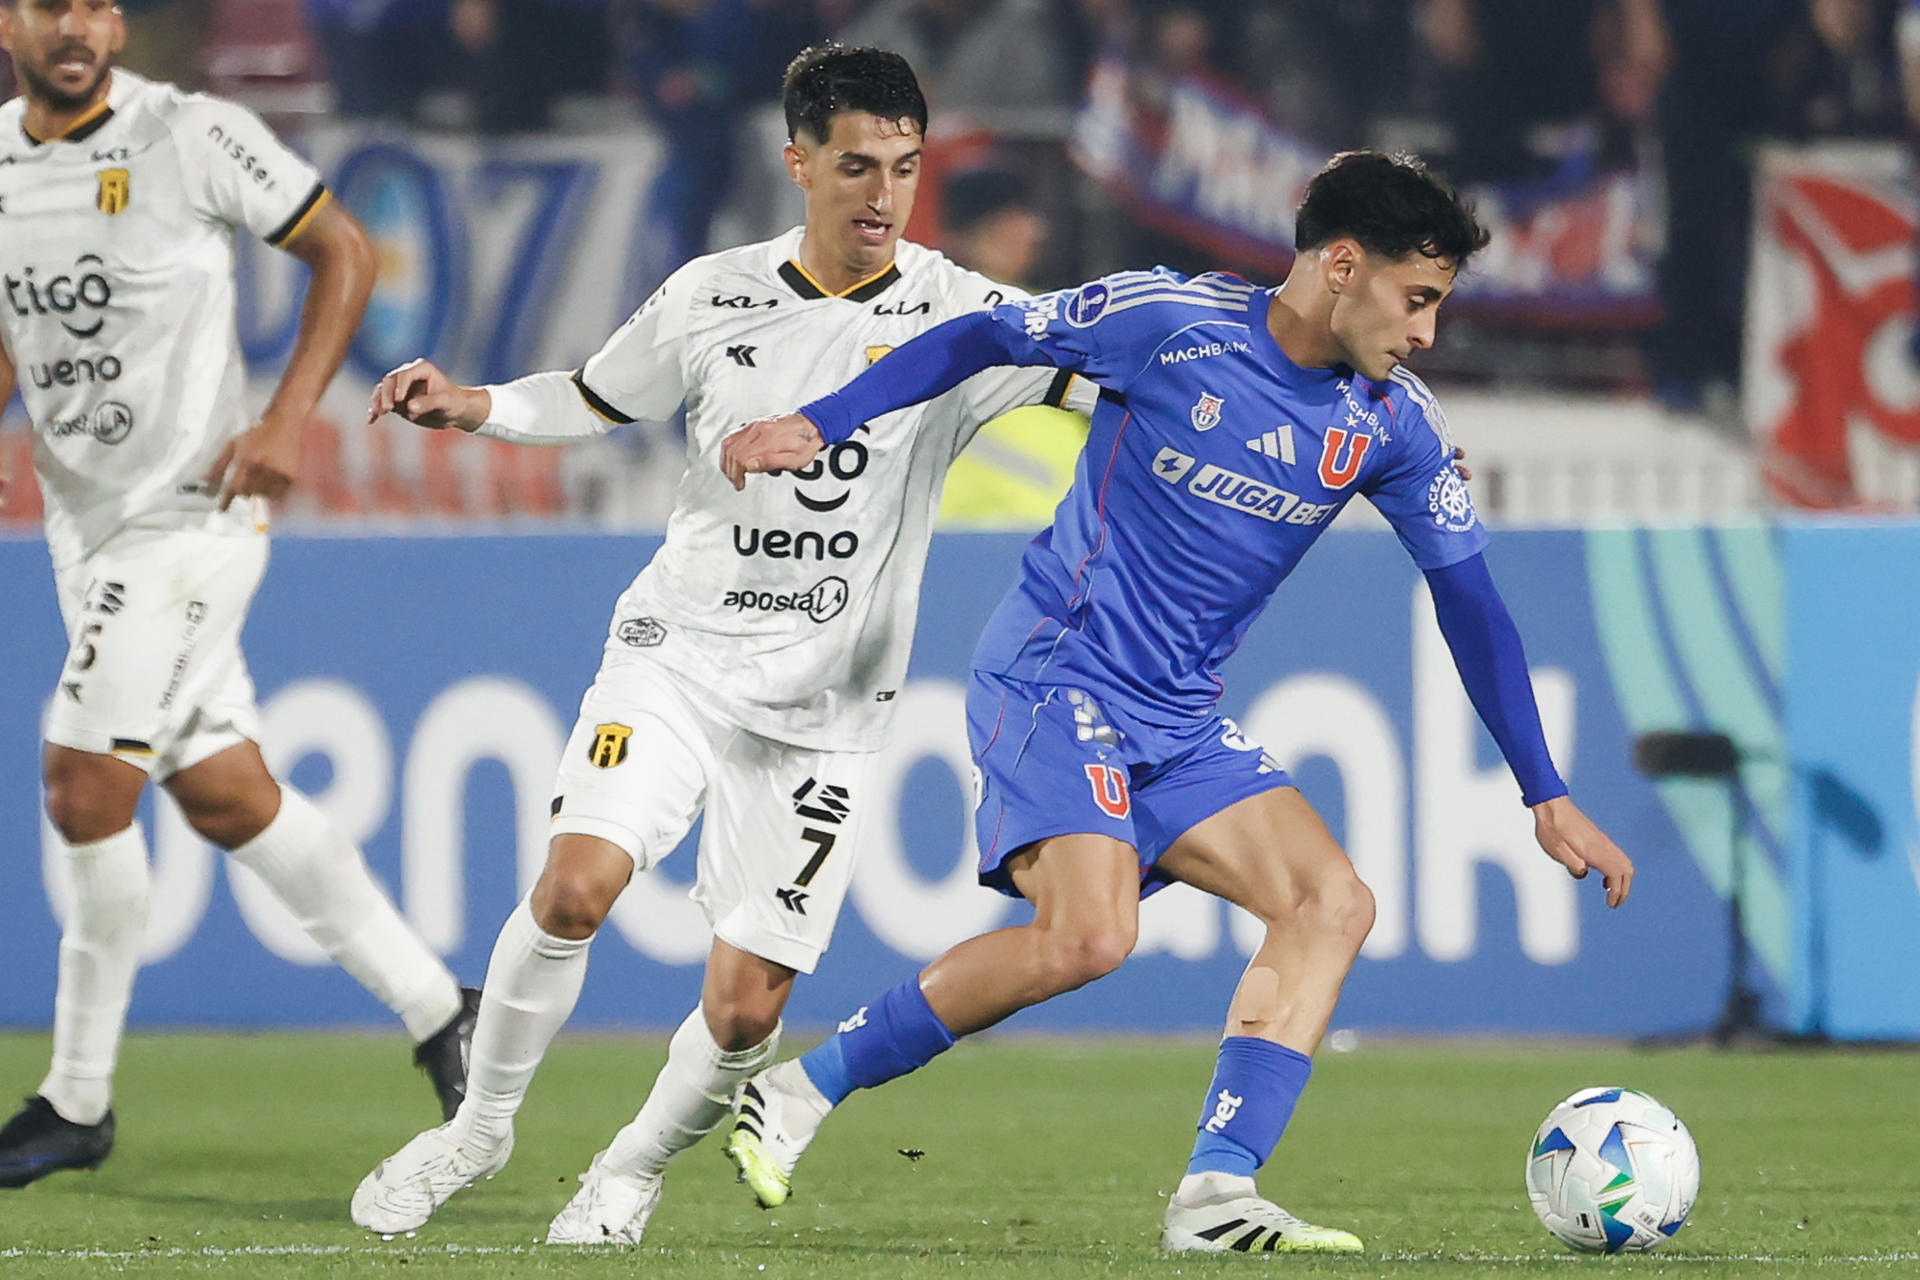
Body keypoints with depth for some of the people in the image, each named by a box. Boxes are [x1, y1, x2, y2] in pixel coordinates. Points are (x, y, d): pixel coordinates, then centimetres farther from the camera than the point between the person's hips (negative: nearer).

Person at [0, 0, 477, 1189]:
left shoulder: (192, 136, -12)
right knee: (227, 797, 9)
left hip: (190, 513, -7)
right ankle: (436, 1010, 22)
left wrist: (287, 420, -13)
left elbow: (343, 250, -4)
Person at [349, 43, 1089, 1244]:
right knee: (578, 881, -23)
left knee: (745, 1009, -6)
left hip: (825, 707, -1)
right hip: (677, 652, 1)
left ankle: (636, 1168, 24)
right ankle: (483, 1123, 0)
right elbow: (597, 399, 17)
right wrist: (468, 406, 1)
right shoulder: (713, 297, 1)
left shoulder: (953, 314, -6)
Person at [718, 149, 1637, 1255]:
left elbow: (1470, 602, 8)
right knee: (1089, 934, -25)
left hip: (1181, 719, 7)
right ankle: (801, 1092, -11)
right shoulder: (1171, 321, -13)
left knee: (1334, 904, -9)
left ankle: (1216, 1197, -12)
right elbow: (979, 342, -2)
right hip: (1056, 675, -7)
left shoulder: (1393, 425, 2)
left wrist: (1549, 799, 8)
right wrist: (819, 425, -7)